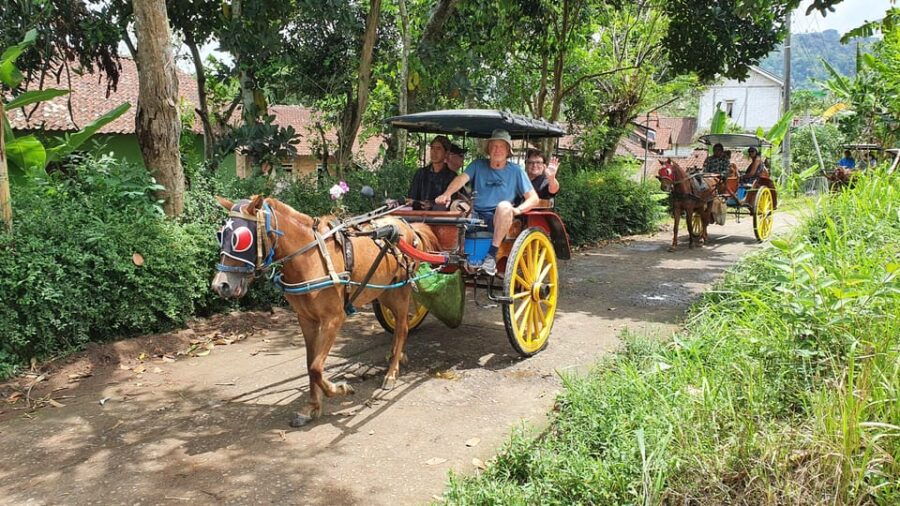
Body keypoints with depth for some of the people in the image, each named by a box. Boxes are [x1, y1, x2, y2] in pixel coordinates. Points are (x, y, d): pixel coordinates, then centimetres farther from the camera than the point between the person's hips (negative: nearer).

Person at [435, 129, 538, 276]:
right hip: (474, 216, 2)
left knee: (504, 205, -33)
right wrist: (446, 194, -29)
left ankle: (492, 254, -28)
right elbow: (462, 178, -9)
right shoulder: (478, 165, 10)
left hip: (499, 220, -1)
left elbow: (533, 198, 2)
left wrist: (518, 209, -18)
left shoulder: (516, 171, 7)